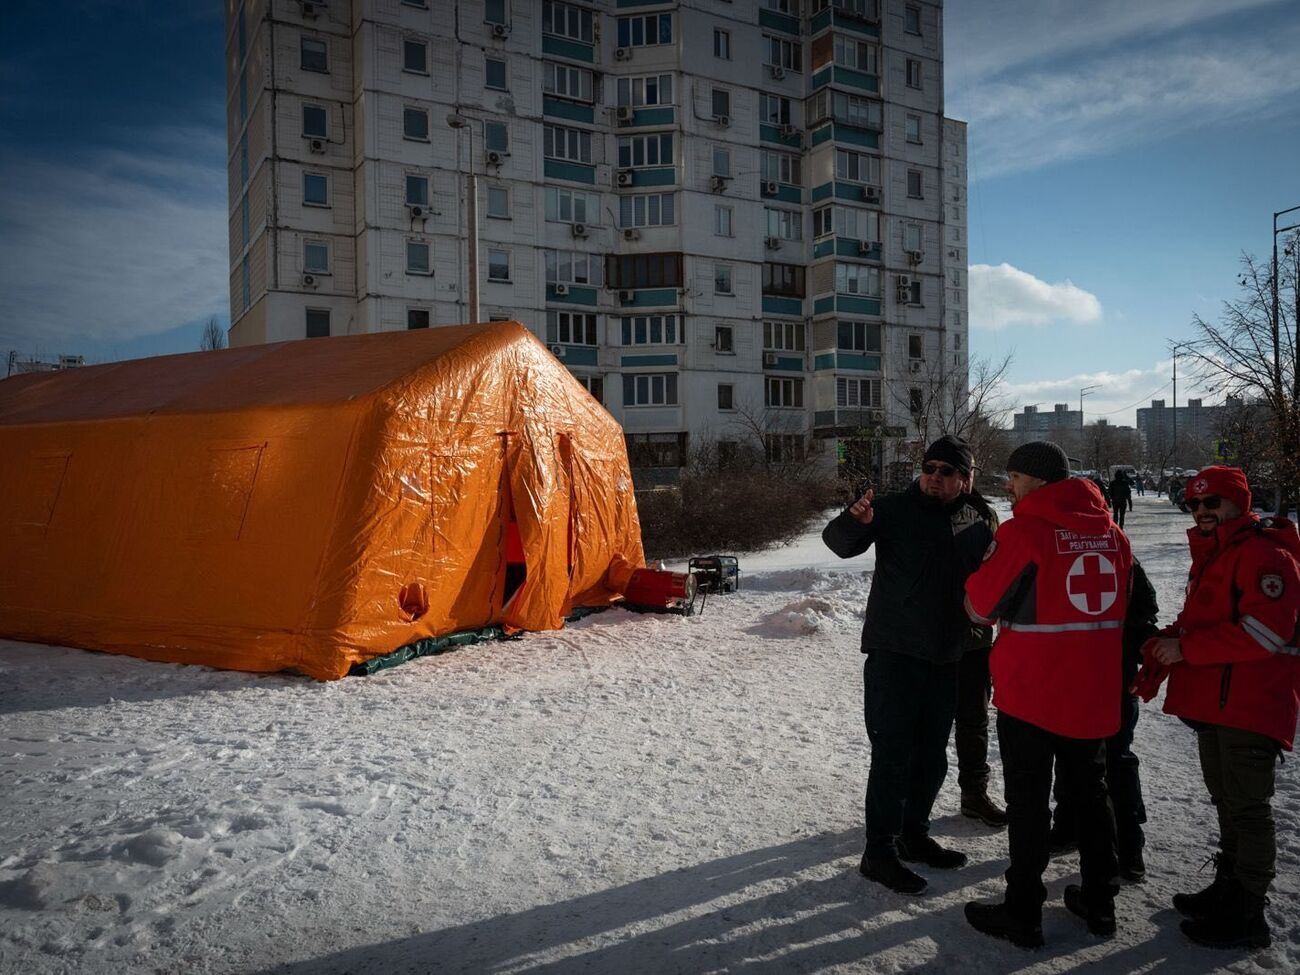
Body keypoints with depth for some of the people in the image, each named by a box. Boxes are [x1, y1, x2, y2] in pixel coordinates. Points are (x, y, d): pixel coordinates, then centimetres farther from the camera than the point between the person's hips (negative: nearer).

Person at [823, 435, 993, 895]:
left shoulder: (975, 524, 7)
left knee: (932, 754, 16)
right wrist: (855, 521, -40)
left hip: (944, 657, 6)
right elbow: (840, 542, -18)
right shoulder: (895, 509, -7)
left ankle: (914, 834, 33)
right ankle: (879, 852, 8)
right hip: (893, 653, -6)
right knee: (893, 754, -4)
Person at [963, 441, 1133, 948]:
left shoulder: (1022, 531, -17)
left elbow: (979, 605, -10)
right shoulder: (1112, 533, 3)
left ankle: (1023, 914, 15)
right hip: (1095, 695, 6)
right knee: (1090, 794, 20)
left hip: (1031, 694, -6)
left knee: (1028, 802, 5)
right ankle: (1099, 903, 32)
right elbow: (1120, 608, 13)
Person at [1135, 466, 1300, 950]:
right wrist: (1160, 654, 7)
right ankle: (1228, 888, 32)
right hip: (1211, 701, 10)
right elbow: (1196, 619, 22)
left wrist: (1186, 648, -20)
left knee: (1246, 805, 0)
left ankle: (1246, 915, 11)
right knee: (1226, 800, 19)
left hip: (1249, 705, -9)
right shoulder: (1210, 554, 17)